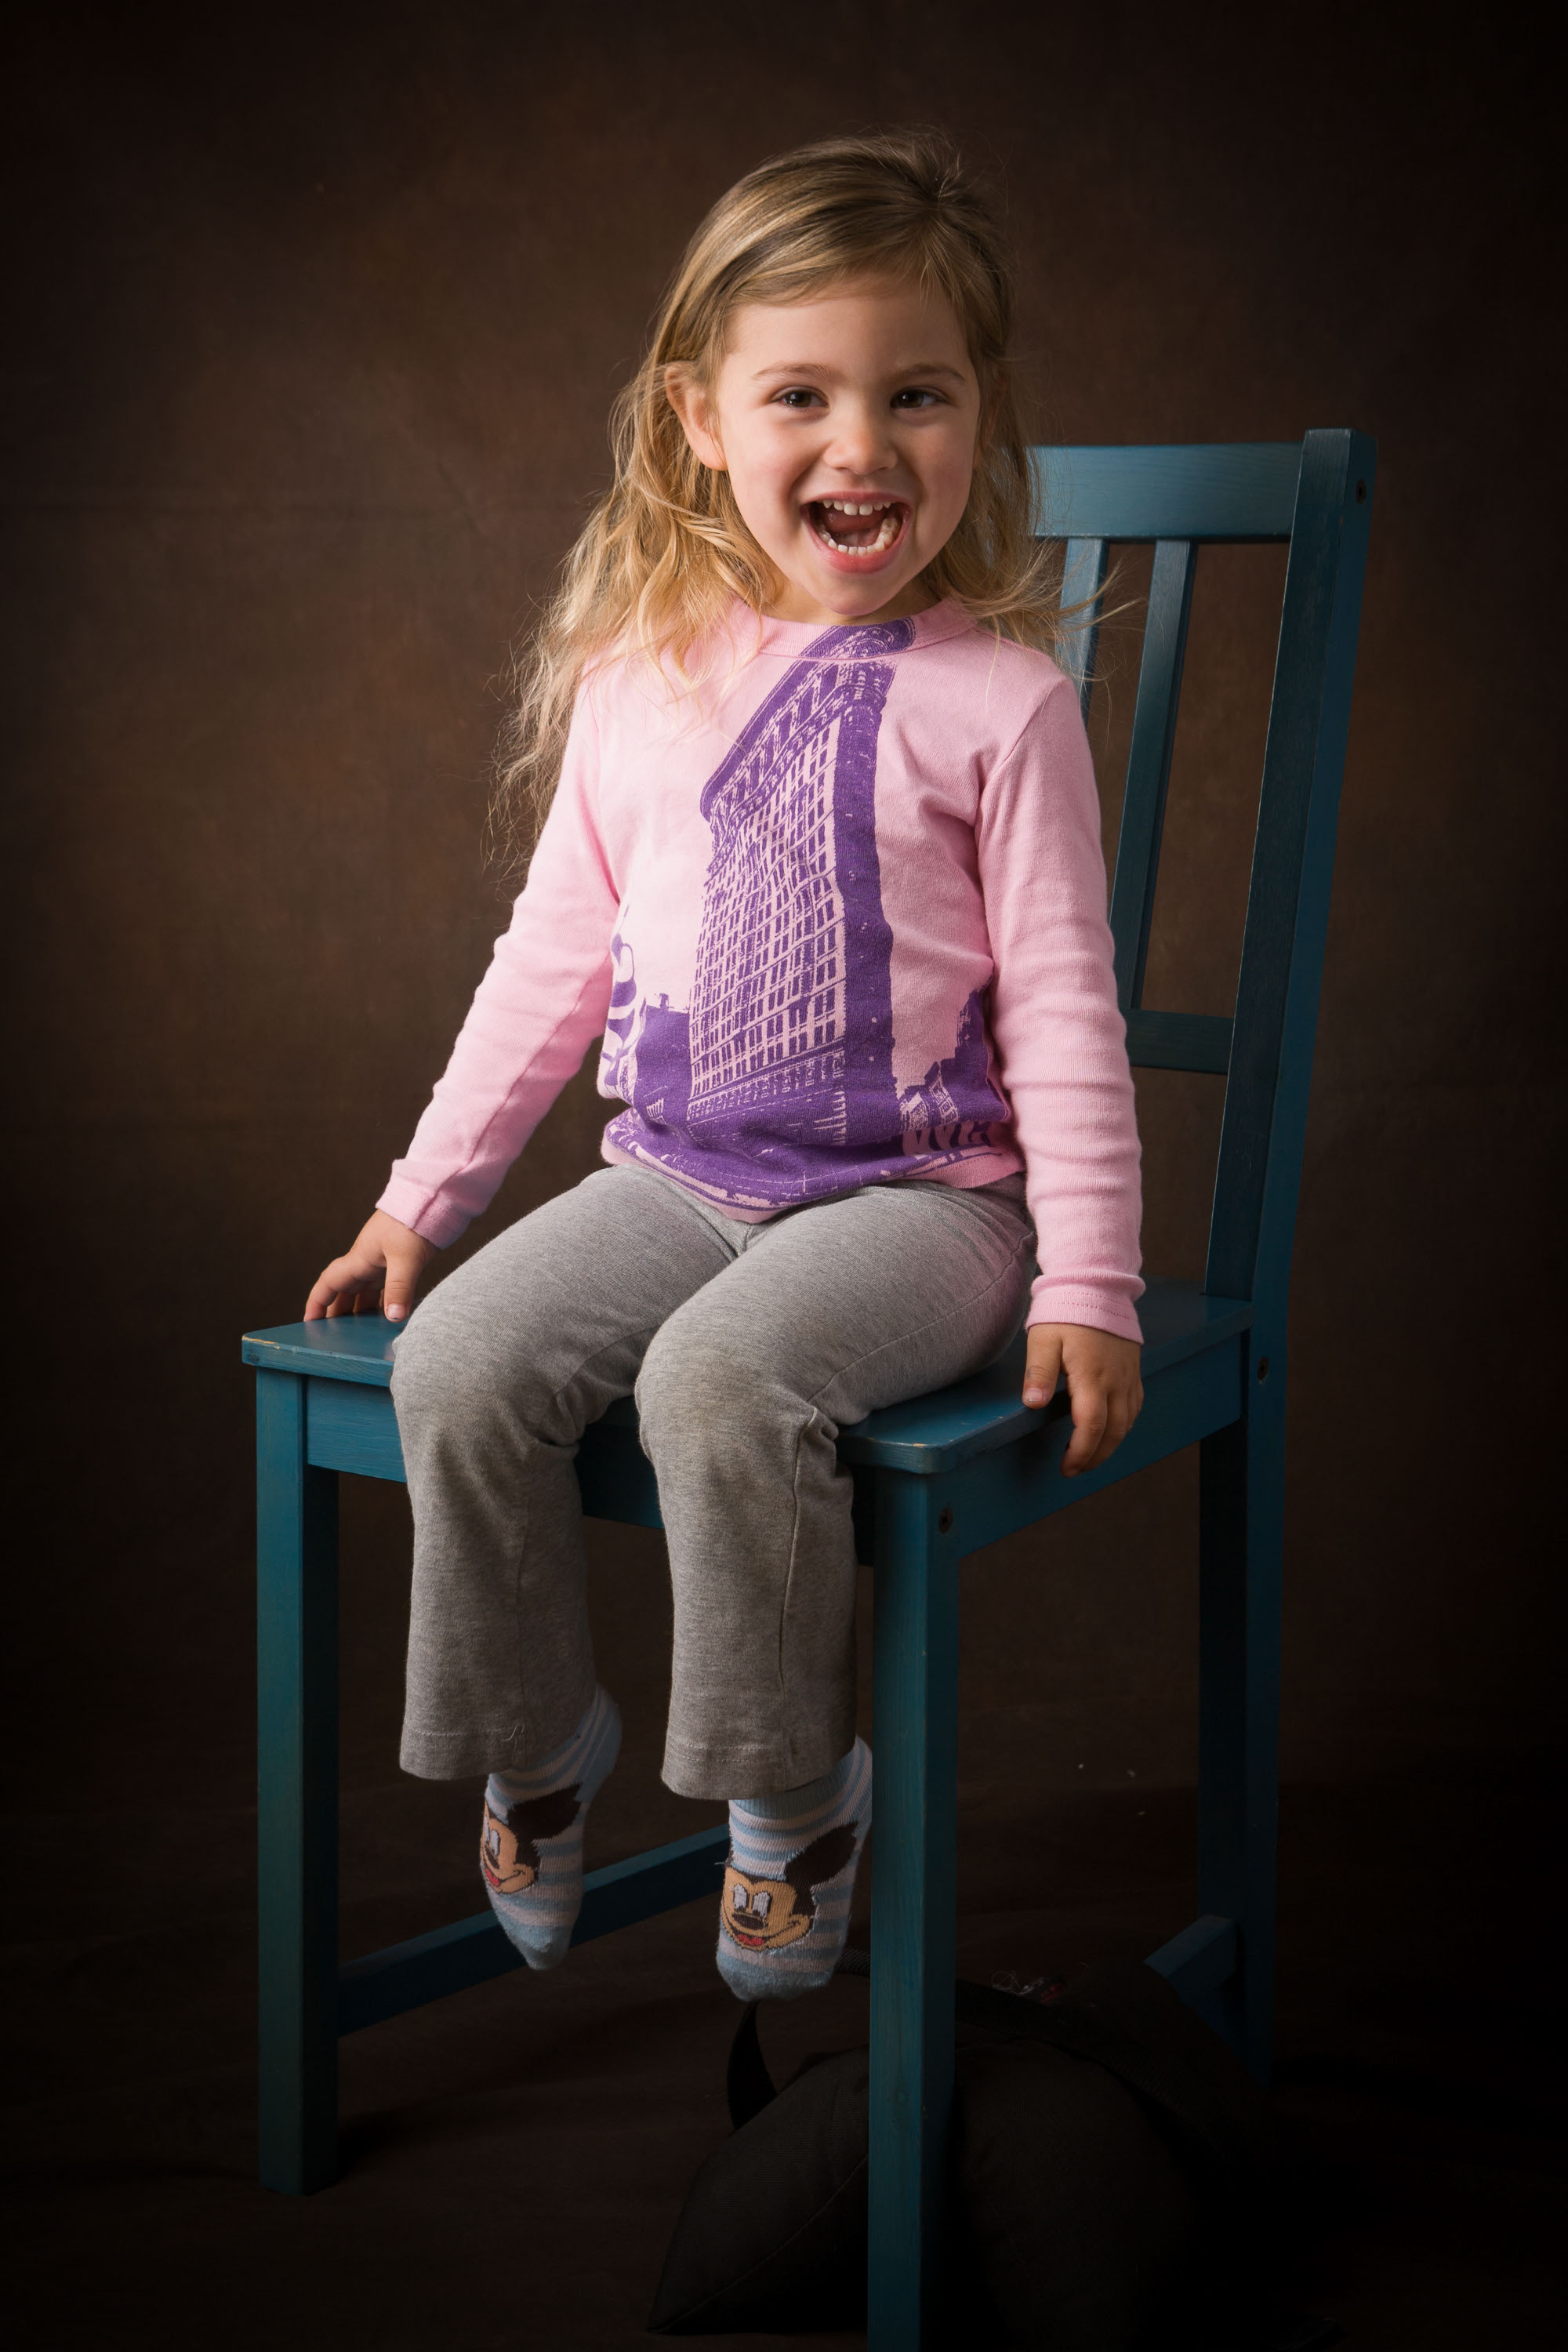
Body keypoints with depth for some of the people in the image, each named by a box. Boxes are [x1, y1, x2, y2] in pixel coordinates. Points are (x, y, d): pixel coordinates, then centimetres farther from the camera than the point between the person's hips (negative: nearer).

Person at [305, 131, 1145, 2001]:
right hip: (677, 1171, 4)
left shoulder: (999, 703, -5)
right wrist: (424, 1192, 14)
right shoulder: (638, 679, 7)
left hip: (917, 1188, -4)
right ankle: (534, 1738, 6)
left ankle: (796, 1787, -8)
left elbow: (1062, 1006, -4)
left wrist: (1088, 1288, -10)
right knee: (460, 1364, -20)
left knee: (720, 1378, -32)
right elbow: (554, 957, 15)